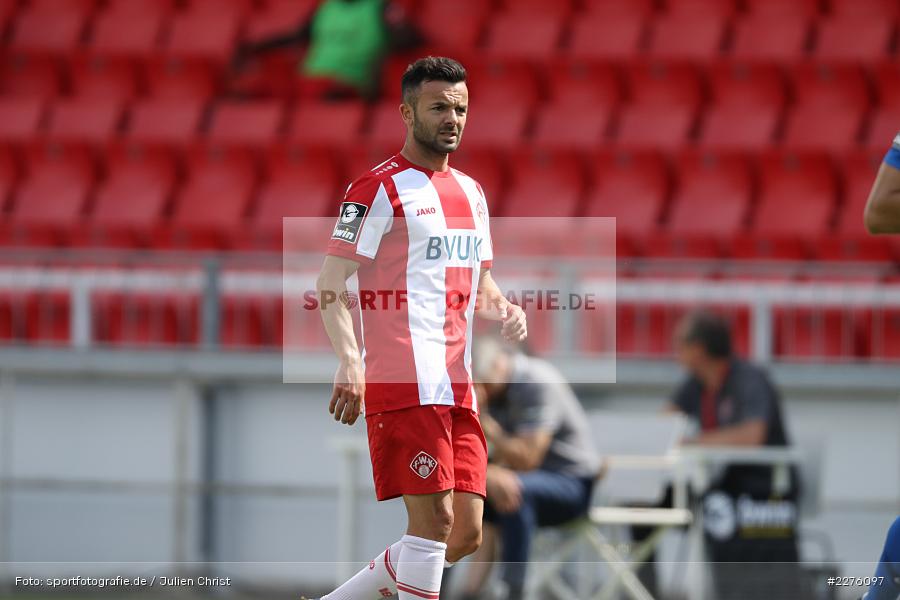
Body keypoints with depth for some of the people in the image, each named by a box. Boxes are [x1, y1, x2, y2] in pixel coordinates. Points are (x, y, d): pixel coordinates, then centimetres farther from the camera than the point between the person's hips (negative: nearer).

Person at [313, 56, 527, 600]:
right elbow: (331, 284, -9)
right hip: (406, 384, -8)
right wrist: (350, 361, -22)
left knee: (465, 535, 4)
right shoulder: (381, 189, -4)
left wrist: (505, 310, 6)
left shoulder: (470, 192, 20)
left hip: (458, 387, 8)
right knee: (434, 520, -13)